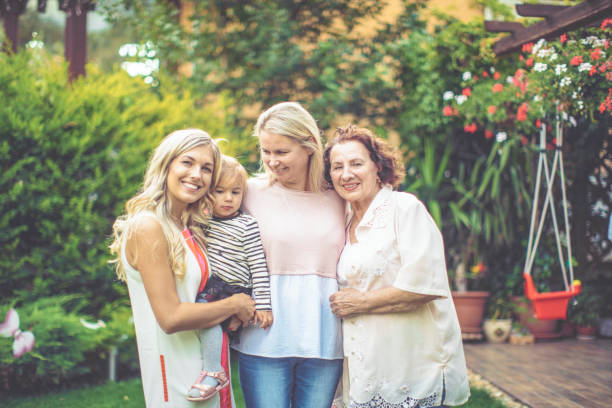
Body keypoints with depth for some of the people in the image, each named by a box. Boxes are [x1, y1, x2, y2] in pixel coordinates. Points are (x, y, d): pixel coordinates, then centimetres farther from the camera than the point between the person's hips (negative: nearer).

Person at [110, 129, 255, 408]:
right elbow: (171, 317, -20)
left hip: (207, 362, 8)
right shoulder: (148, 227, -16)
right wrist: (235, 304, -10)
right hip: (176, 374, -8)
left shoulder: (190, 227, 10)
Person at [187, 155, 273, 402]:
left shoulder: (247, 225, -5)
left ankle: (213, 372, -18)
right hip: (210, 285, 7)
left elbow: (258, 265, -9)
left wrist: (262, 305, -13)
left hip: (235, 290, -7)